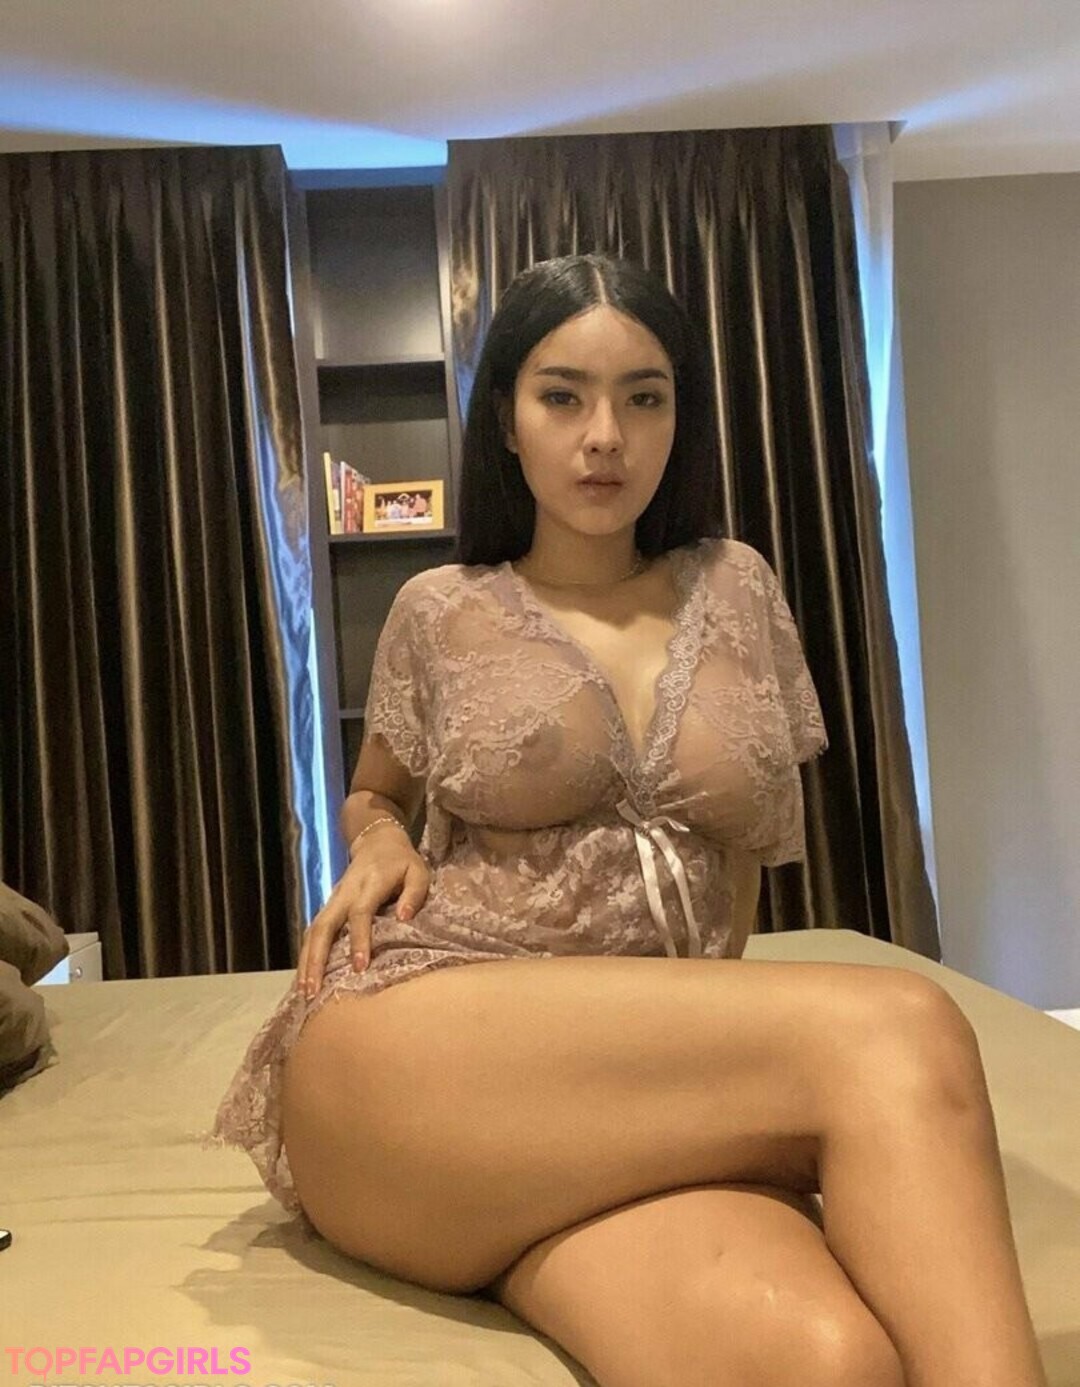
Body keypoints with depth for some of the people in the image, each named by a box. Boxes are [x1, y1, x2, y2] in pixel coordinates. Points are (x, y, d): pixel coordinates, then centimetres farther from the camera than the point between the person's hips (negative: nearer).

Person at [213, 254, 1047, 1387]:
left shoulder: (735, 589, 13)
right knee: (895, 1035, -25)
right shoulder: (438, 612, 8)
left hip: (658, 1084, 2)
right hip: (407, 1053, -1)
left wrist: (723, 1039, 12)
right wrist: (380, 844, 1)